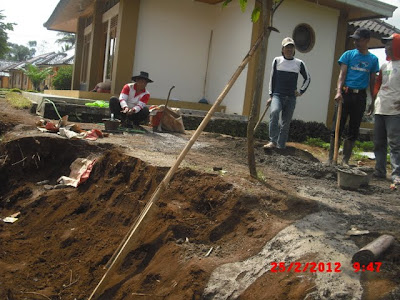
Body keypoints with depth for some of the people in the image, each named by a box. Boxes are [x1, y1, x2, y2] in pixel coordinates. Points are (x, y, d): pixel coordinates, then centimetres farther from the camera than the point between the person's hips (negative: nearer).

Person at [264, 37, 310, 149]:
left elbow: (307, 78, 18)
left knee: (286, 123, 3)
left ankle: (281, 147, 11)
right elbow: (272, 78, 9)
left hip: (291, 98, 2)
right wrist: (271, 95, 6)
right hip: (277, 95, -2)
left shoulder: (299, 63, 6)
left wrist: (301, 91, 9)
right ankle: (273, 141, -28)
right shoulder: (277, 60, 5)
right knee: (274, 112, -30)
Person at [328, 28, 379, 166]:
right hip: (346, 93, -2)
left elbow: (372, 81, 13)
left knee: (354, 130, 5)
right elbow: (342, 74, -3)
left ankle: (345, 161, 12)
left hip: (360, 96, 2)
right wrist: (339, 91, -18)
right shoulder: (348, 54, 4)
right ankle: (331, 159, 1)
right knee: (337, 127, -3)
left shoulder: (373, 59, 10)